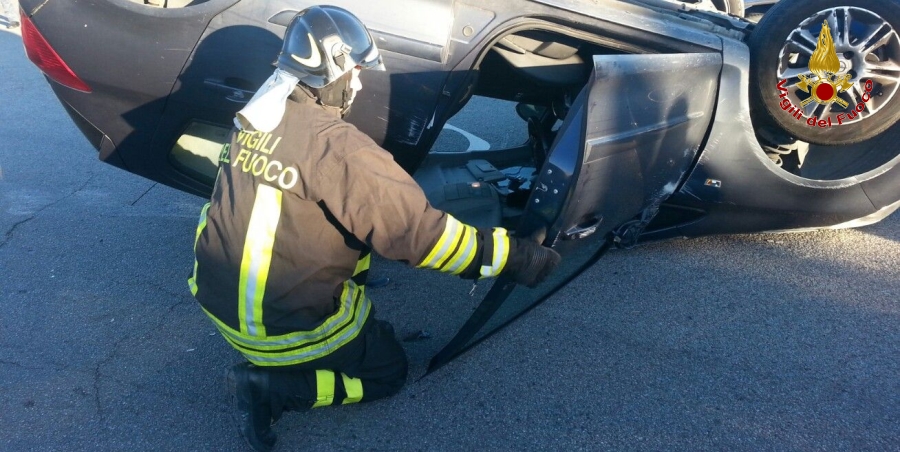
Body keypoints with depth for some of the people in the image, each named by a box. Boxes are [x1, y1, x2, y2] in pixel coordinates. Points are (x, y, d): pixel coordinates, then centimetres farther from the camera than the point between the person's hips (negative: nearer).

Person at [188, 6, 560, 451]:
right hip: (284, 325, -7)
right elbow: (417, 230, -25)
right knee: (389, 372, 15)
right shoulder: (337, 146, -25)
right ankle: (270, 385, -2)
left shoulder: (253, 116, -2)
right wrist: (514, 257, -18)